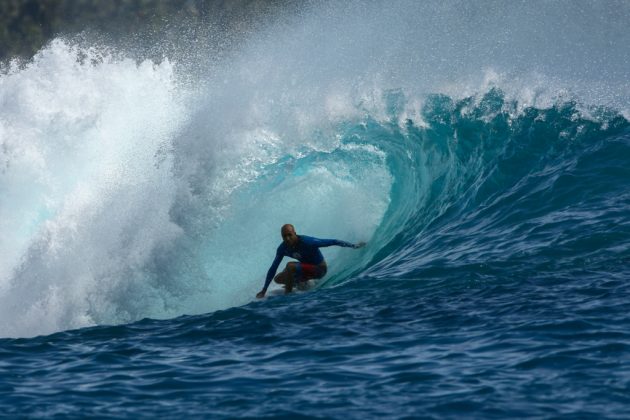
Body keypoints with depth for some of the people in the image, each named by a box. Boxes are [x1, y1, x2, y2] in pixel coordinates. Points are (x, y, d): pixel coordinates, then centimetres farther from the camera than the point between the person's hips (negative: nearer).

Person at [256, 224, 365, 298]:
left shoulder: (306, 242, -30)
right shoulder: (283, 248, -12)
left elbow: (332, 242, -25)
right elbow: (273, 268, -3)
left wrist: (353, 245, -23)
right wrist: (264, 290, -2)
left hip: (319, 269, -7)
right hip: (307, 267, 7)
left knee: (290, 266, -31)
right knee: (278, 279, 9)